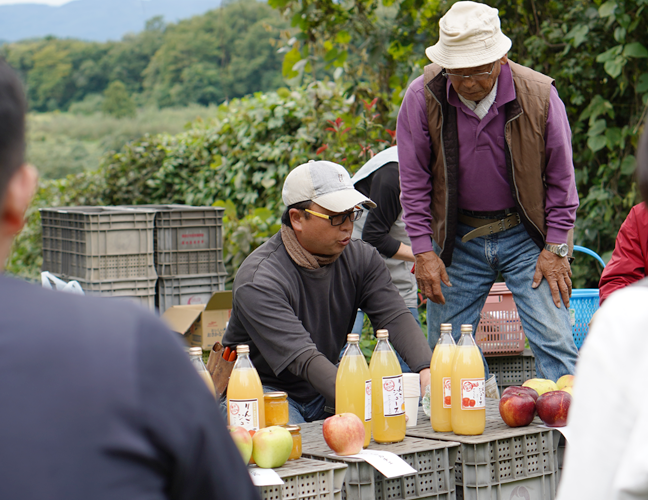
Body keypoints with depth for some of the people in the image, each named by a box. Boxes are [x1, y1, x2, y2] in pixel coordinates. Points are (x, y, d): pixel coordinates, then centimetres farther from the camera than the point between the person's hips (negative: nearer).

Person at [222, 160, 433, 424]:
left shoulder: (361, 258, -3)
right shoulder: (258, 280, -25)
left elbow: (395, 316, -14)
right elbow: (304, 359, -34)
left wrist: (426, 369, -35)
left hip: (323, 393, 6)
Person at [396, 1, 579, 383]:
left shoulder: (539, 95, -12)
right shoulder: (422, 98, -10)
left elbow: (561, 177, -1)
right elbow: (414, 181, -2)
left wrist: (556, 248, -3)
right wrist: (424, 251, -6)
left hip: (526, 235, -1)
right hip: (457, 239, 1)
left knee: (554, 340, -8)